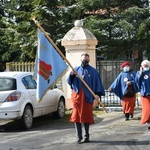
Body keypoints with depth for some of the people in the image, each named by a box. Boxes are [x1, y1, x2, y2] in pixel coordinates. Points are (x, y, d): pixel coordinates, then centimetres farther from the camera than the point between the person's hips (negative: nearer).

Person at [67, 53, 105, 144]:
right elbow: (69, 81, 7)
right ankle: (79, 137, 4)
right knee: (77, 116, -2)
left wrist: (97, 93, -15)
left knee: (87, 116, 3)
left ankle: (87, 136, 13)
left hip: (87, 96, -2)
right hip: (77, 95, 2)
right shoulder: (76, 69, 12)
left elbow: (97, 82, -2)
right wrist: (71, 75, -13)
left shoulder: (93, 71, 5)